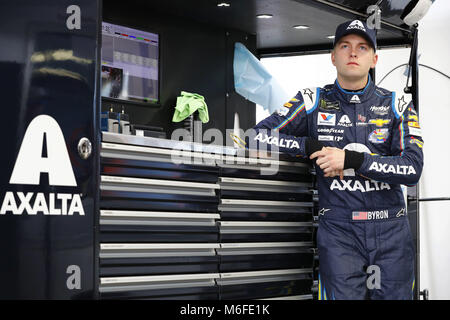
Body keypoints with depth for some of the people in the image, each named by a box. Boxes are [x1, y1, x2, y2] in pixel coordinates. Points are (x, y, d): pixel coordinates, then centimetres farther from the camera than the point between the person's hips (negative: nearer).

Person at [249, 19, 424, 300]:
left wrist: (351, 160, -16)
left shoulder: (396, 105, 5)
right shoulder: (314, 102, 5)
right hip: (338, 228, -1)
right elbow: (260, 136, 0)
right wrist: (312, 147, -10)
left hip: (392, 231, 2)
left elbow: (413, 168, -7)